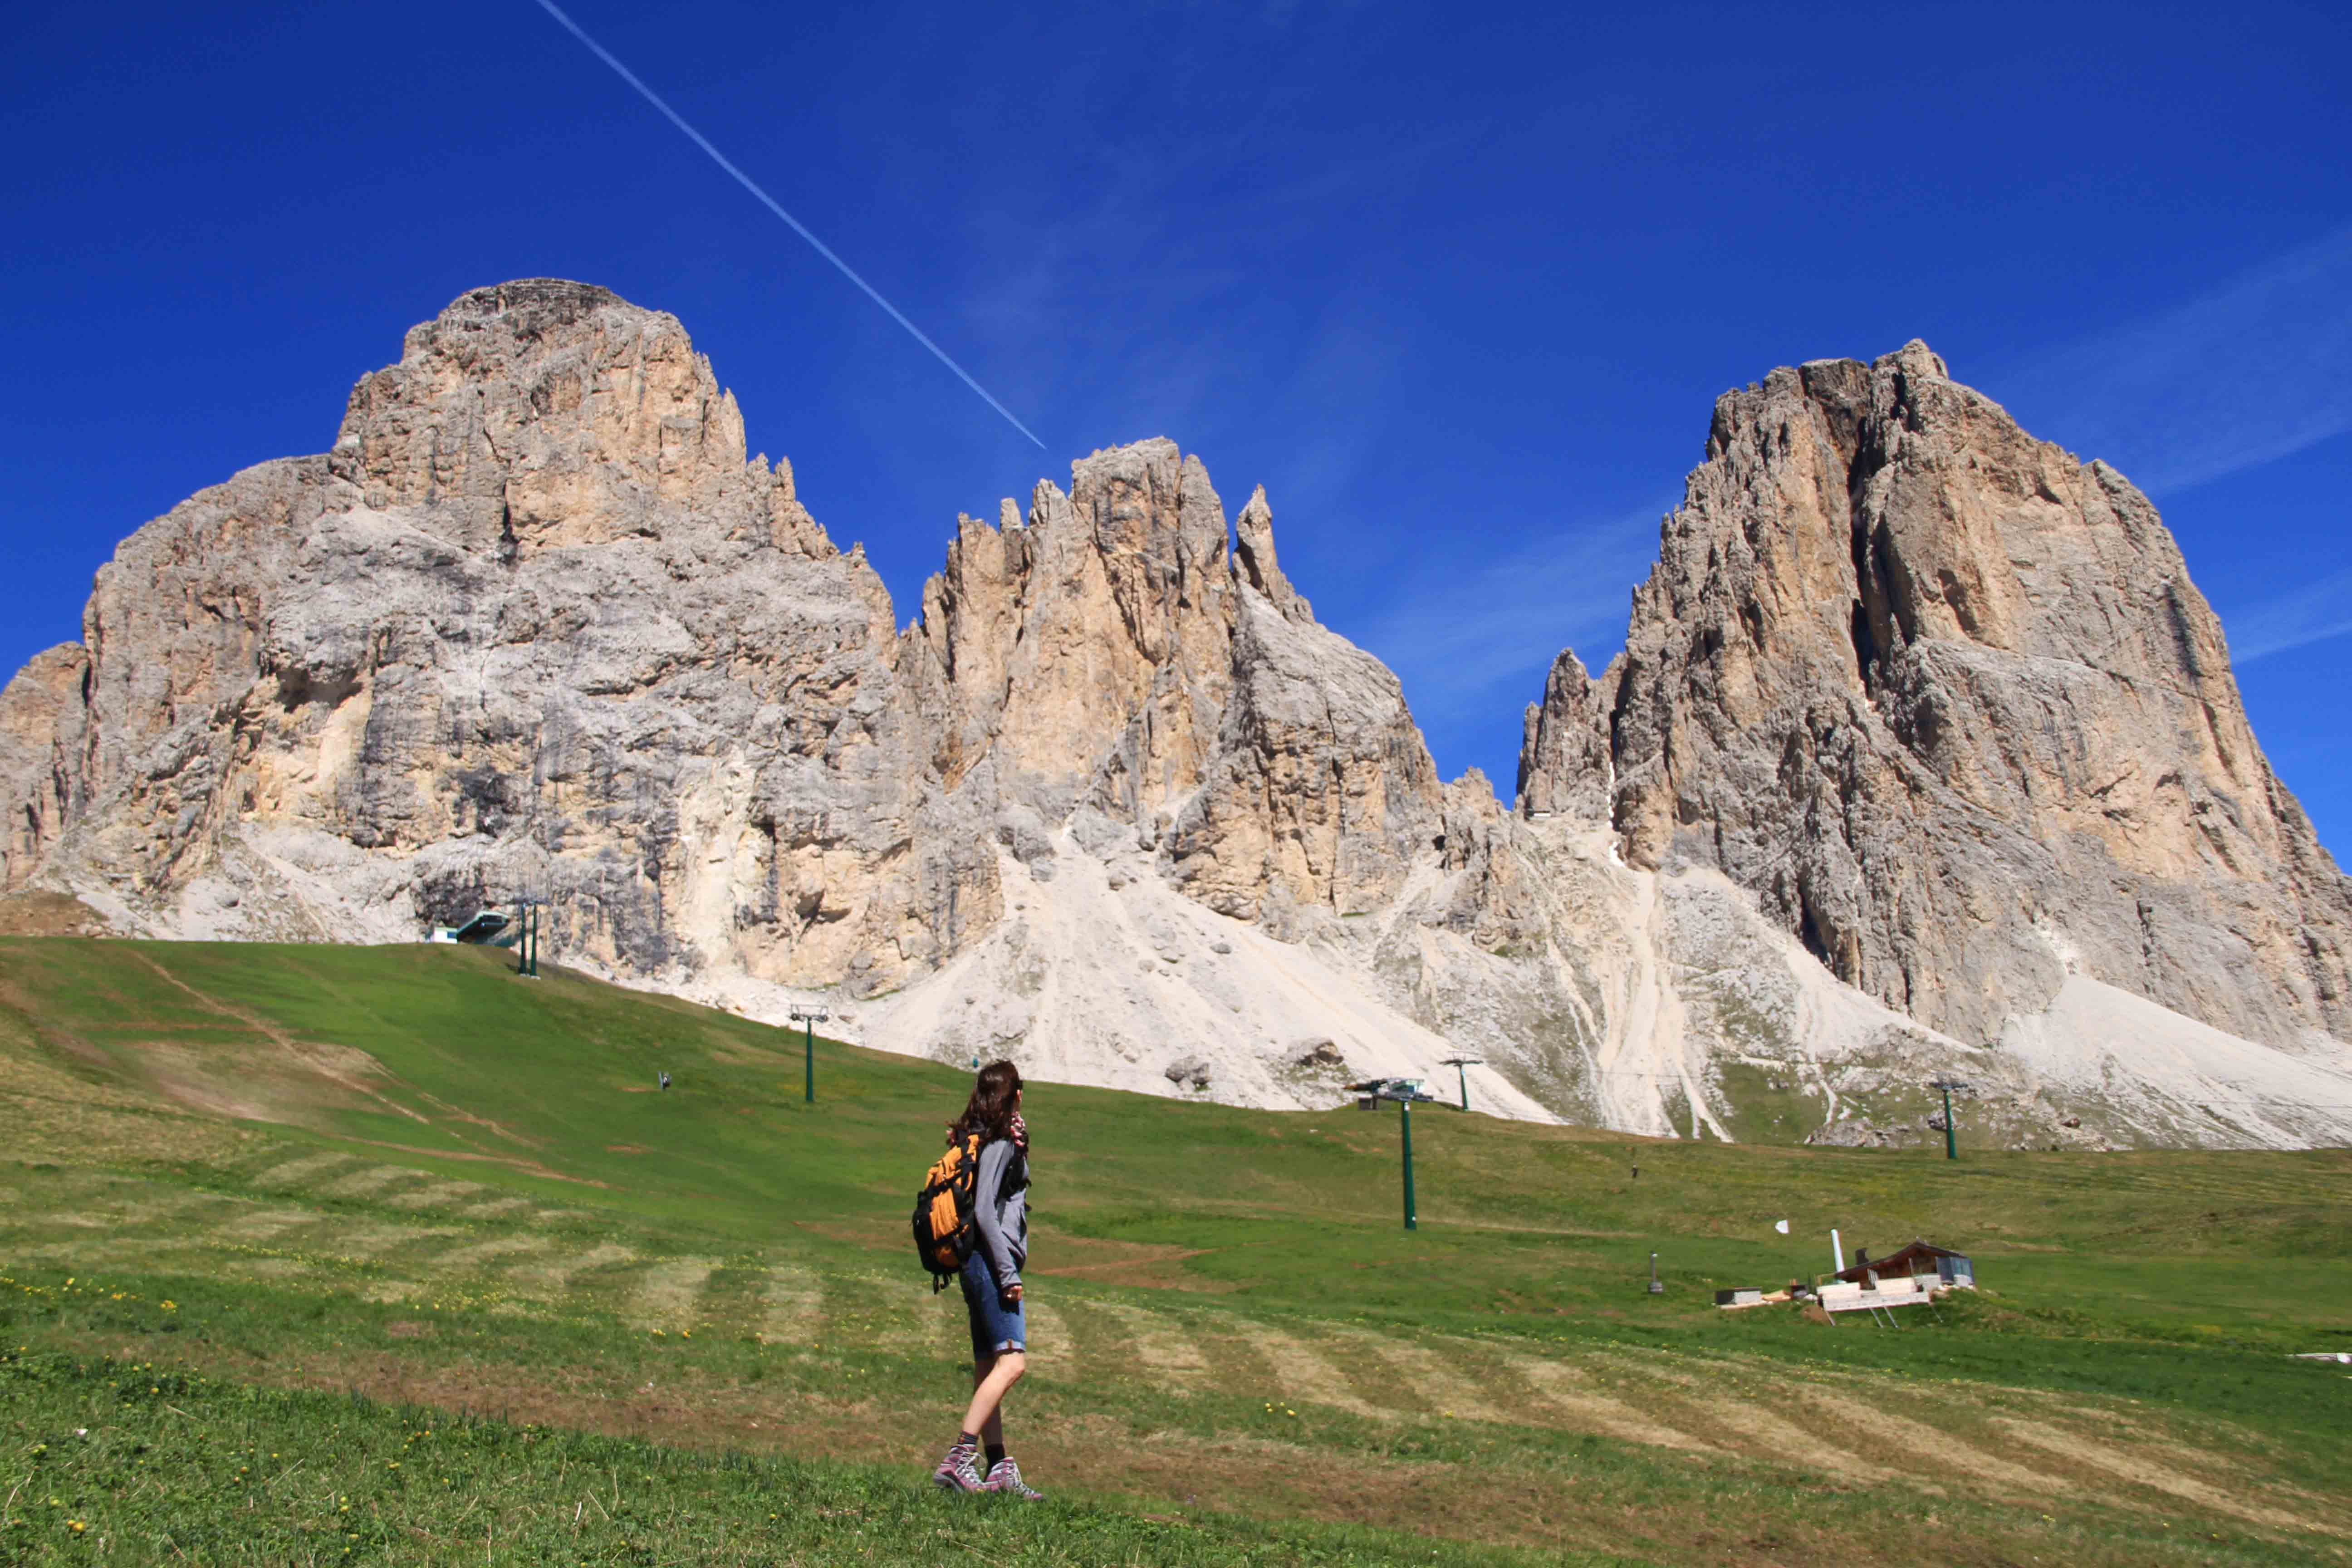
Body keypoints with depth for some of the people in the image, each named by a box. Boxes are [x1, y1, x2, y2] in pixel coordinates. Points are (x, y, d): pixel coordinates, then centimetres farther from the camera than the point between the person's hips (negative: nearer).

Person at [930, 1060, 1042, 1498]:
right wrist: (1008, 1271, -19)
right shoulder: (999, 1144, -10)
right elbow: (984, 1211, -17)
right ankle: (959, 1458, -20)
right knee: (1012, 1361, -16)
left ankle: (999, 1467, 10)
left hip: (982, 1266, 10)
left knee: (989, 1368, 8)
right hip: (990, 1262, -10)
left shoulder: (996, 1142, 17)